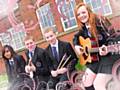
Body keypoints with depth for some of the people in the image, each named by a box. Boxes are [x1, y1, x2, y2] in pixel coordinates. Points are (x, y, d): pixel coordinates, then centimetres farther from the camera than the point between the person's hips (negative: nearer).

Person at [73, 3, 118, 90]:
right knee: (86, 81, 6)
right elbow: (75, 37, 25)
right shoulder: (83, 28, 5)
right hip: (95, 58, 8)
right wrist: (76, 46, 6)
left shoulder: (100, 20, -15)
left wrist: (106, 48, -35)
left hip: (110, 55, -8)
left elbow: (113, 36, -18)